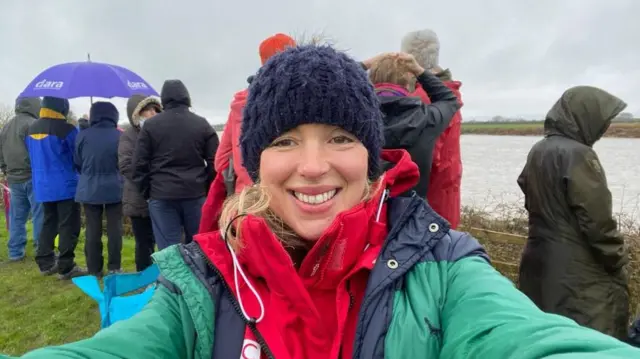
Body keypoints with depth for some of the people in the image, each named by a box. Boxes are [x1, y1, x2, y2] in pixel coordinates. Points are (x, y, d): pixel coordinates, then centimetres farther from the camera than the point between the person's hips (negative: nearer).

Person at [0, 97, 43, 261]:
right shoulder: (33, 125, -13)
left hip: (13, 179, 8)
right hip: (33, 177, -8)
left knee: (17, 217, 13)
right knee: (40, 215, -2)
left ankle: (15, 251, 18)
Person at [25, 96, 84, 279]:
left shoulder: (32, 128, 7)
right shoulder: (67, 129, -17)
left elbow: (33, 156, 18)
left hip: (42, 186, 7)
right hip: (65, 185, -7)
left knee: (48, 224, 17)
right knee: (68, 226, 0)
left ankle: (46, 263, 23)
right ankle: (65, 268, 2)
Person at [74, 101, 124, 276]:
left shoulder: (83, 135, -5)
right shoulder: (120, 136, -9)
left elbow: (77, 163, 6)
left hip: (89, 189, 1)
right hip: (114, 189, -1)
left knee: (92, 230, 8)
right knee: (114, 228, 7)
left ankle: (94, 269, 15)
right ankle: (114, 267, 13)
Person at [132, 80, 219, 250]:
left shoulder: (150, 125, 2)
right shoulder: (202, 124, 5)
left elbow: (140, 164, 1)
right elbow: (214, 162, 2)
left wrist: (145, 192, 11)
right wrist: (208, 190, 11)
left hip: (161, 196, -1)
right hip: (196, 194, 1)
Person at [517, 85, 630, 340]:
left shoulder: (537, 151, 7)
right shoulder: (578, 155, -18)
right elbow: (597, 220, -17)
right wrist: (619, 262, -4)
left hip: (540, 260, 8)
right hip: (578, 269, -8)